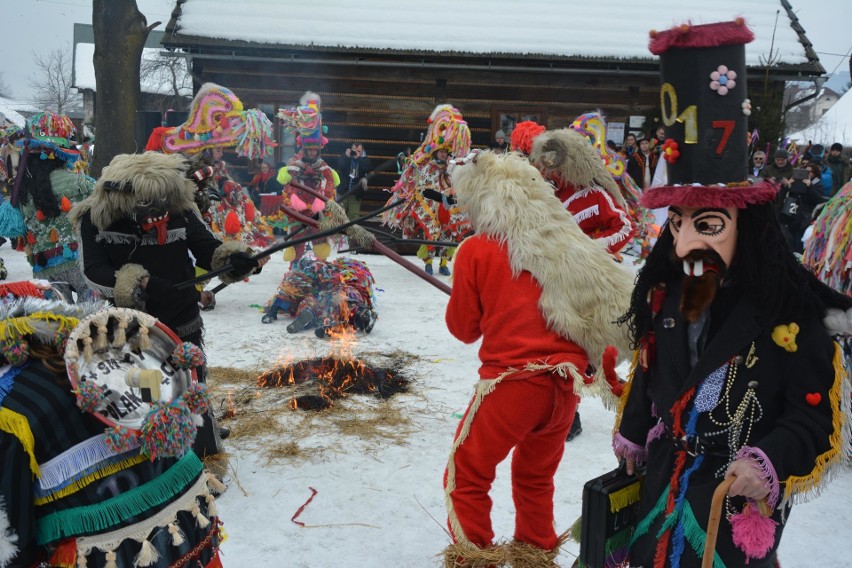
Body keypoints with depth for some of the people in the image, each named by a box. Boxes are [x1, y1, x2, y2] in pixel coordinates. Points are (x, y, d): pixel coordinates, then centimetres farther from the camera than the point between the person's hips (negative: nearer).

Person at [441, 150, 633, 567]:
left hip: (513, 380, -5)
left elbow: (463, 328, 4)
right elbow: (602, 308, 11)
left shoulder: (476, 250, -5)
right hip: (566, 382, 5)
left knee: (466, 476, 14)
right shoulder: (567, 243, 6)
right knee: (536, 476, 27)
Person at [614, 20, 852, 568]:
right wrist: (632, 435, 21)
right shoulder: (665, 291, -4)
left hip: (742, 495, -6)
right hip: (665, 476, 6)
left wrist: (772, 463, -30)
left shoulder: (787, 312, -21)